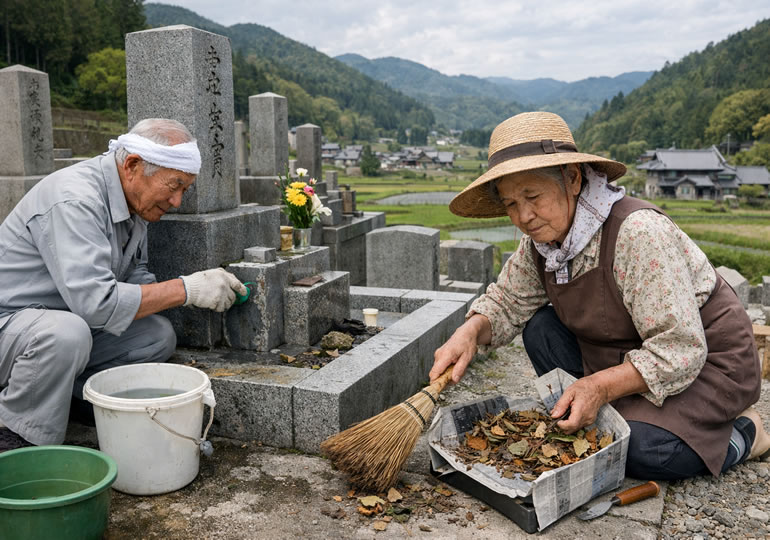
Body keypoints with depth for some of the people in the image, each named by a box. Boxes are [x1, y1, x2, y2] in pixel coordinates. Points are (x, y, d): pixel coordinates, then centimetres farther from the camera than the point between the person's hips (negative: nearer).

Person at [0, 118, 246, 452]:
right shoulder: (75, 201, -28)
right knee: (67, 333, -38)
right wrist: (185, 289, -28)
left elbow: (134, 276, 8)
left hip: (66, 324, 8)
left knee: (158, 336, -8)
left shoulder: (135, 200, 1)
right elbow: (94, 300, -36)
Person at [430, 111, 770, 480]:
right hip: (626, 355, 7)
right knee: (542, 328, -9)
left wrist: (600, 387, -36)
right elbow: (506, 301, 5)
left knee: (632, 448, -28)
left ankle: (740, 436, 1)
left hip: (705, 363, -7)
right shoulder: (540, 240, -7)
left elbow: (680, 351, -30)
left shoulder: (638, 233, -31)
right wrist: (469, 333, -15)